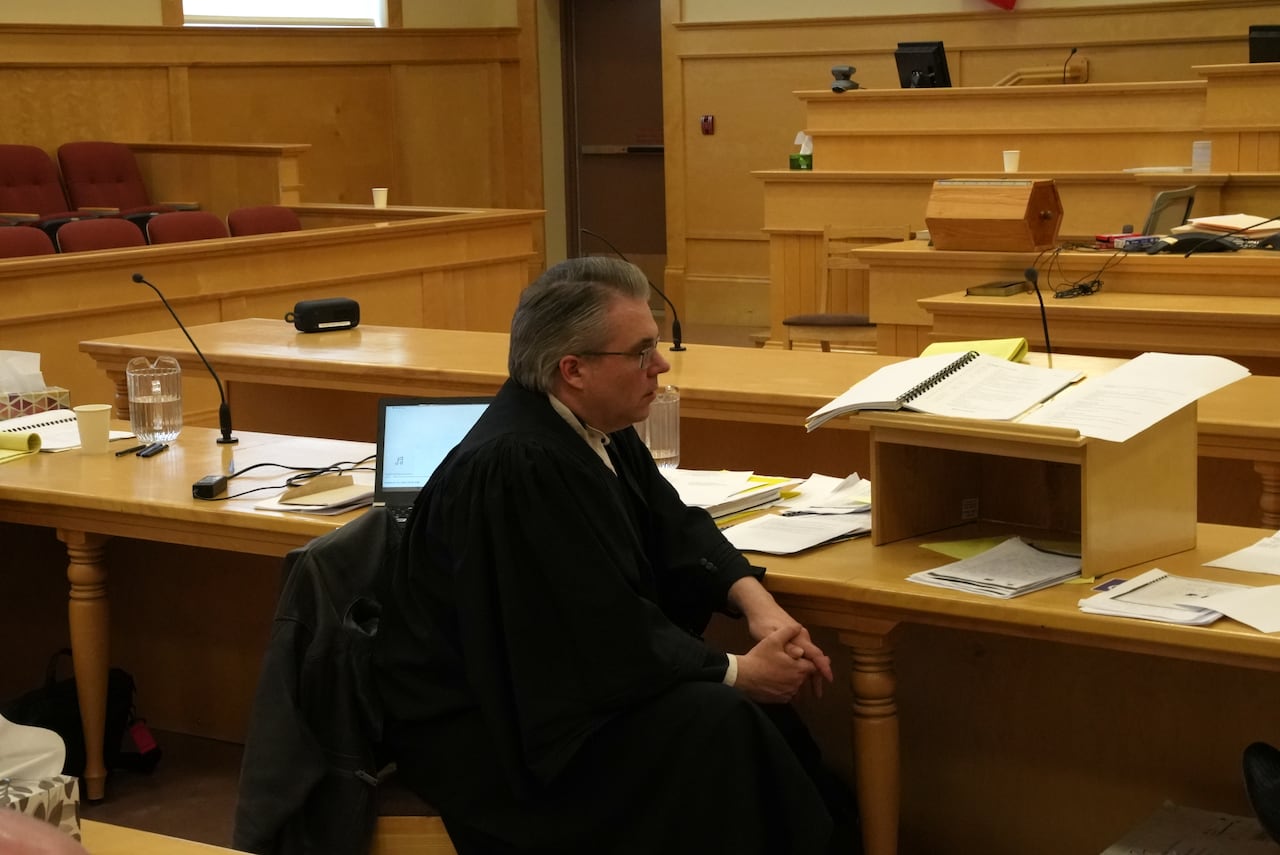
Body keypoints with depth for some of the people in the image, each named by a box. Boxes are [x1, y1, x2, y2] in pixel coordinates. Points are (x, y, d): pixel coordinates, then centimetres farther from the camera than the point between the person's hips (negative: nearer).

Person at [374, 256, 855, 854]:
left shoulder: (589, 423, -1)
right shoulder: (516, 467, -28)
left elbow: (669, 523, 11)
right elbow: (603, 640, -26)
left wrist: (754, 600, -6)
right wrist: (739, 674, -16)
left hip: (552, 676, 9)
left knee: (760, 707, -6)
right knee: (716, 724, -22)